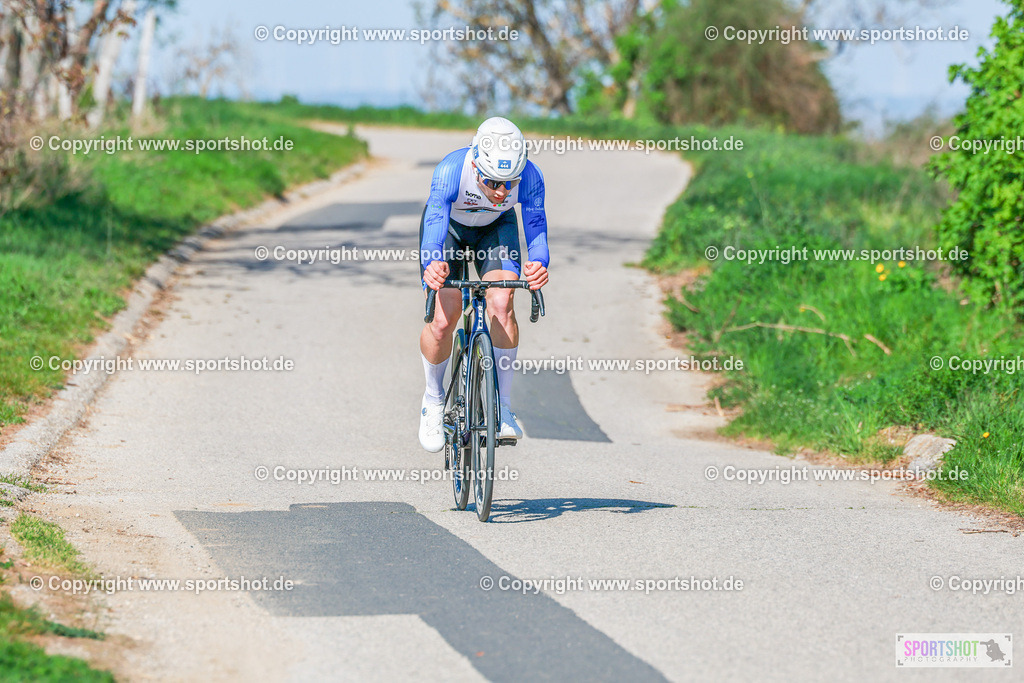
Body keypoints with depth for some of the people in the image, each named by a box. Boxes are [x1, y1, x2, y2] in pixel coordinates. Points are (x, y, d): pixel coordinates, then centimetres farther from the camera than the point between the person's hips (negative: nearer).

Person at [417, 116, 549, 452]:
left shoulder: (530, 177, -34)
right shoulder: (451, 170, -41)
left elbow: (535, 227, -36)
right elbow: (435, 222, -50)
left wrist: (539, 265, -59)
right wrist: (432, 266, -70)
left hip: (495, 228, 2)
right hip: (450, 226, -1)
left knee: (501, 305, -20)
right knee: (443, 320, -14)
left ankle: (503, 408, -7)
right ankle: (433, 398, 15)